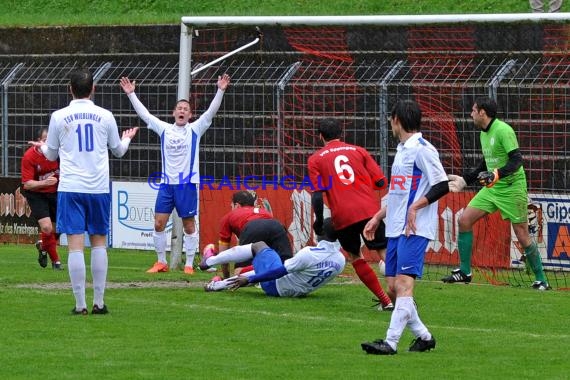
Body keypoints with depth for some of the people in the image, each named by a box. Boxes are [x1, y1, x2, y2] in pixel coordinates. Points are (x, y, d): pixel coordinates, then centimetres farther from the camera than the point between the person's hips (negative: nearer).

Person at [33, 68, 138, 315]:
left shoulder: (59, 117, -1)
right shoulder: (105, 116, 2)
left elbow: (52, 154, 13)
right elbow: (118, 150, 17)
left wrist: (42, 147, 37)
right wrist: (127, 139, 41)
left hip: (70, 188, -1)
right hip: (99, 188, 1)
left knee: (75, 245, -3)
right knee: (99, 243, 11)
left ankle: (80, 305, -6)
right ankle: (99, 303, 9)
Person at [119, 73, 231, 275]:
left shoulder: (194, 130, 2)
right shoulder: (164, 129, 9)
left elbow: (211, 112, -6)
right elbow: (144, 114, 10)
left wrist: (220, 90, -17)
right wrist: (131, 94, 7)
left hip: (187, 184, -3)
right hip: (166, 183, 3)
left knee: (189, 226, 1)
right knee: (159, 224, -1)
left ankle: (189, 264, 6)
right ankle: (161, 262, 10)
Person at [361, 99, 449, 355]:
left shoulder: (422, 149, -10)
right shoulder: (402, 149, 19)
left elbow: (442, 186, -15)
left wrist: (415, 206, -22)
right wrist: (378, 217, 27)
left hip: (415, 229, -10)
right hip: (395, 228, 10)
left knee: (404, 283, -15)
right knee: (393, 286, 7)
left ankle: (391, 342, -22)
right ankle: (423, 336, 16)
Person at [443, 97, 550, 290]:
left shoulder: (503, 130, -16)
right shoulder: (484, 133, 12)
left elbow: (517, 159, -23)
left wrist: (497, 175, -35)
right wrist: (463, 180, 24)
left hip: (512, 188, -9)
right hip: (492, 188, 9)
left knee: (523, 235, -6)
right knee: (465, 220, 0)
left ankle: (541, 279, 6)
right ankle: (464, 272, 7)